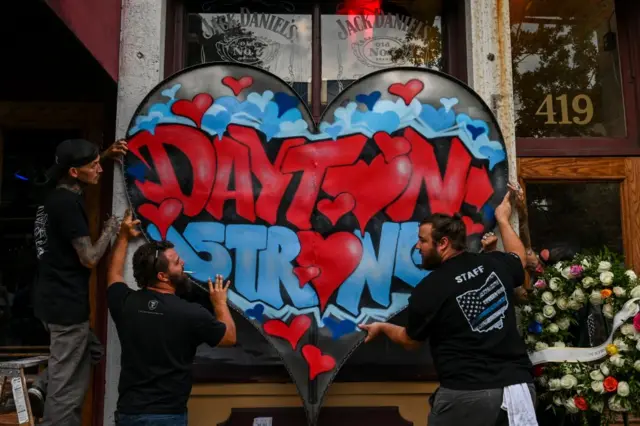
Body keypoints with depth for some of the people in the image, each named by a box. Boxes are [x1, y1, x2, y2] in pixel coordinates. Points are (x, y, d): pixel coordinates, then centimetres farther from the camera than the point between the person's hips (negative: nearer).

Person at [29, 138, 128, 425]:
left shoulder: (55, 196, 9)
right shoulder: (68, 203, -19)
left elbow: (85, 173, 32)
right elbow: (89, 258, -20)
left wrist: (105, 155, 19)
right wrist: (110, 230, -5)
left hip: (53, 299, 10)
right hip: (67, 304, -10)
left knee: (91, 351, 25)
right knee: (67, 390, 1)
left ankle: (41, 389, 15)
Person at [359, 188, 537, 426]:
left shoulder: (428, 290, -10)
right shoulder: (497, 264, 1)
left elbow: (410, 341, 8)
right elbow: (519, 257, 28)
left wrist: (383, 327, 28)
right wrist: (502, 219, 41)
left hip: (467, 393, -4)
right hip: (520, 386, 5)